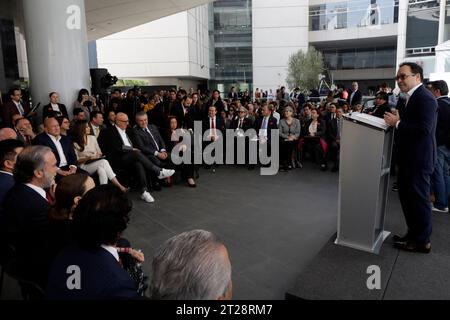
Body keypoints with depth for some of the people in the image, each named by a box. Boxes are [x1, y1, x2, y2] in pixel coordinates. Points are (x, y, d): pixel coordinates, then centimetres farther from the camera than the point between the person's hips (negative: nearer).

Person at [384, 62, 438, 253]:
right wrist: (396, 121, 1)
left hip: (418, 160, -10)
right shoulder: (412, 97, 14)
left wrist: (397, 123, -20)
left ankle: (422, 241, 16)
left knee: (419, 199, 2)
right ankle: (413, 234, 32)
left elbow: (424, 128, -27)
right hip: (408, 159, 10)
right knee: (407, 197, 17)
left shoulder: (425, 98, -17)